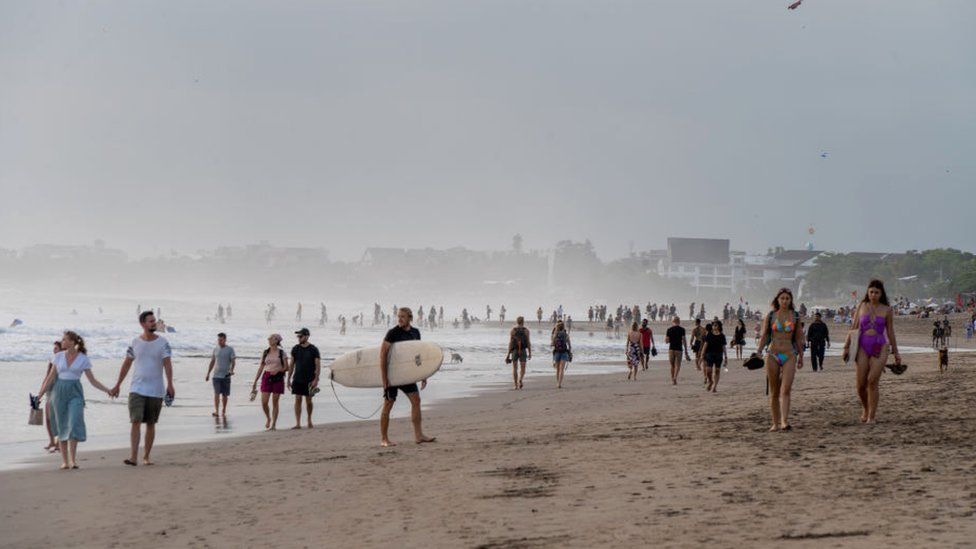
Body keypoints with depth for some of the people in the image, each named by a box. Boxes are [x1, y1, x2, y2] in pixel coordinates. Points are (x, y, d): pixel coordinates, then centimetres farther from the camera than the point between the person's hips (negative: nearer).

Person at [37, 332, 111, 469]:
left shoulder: (83, 359, 0)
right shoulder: (59, 356, 6)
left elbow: (92, 380, 1)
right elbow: (51, 377, 10)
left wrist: (106, 390, -12)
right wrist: (40, 394, 6)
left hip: (75, 393, -2)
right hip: (59, 392, 2)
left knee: (75, 424, -17)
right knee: (62, 426, 2)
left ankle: (73, 459, -13)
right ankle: (64, 460, 8)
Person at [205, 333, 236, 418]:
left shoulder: (230, 349, 0)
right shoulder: (215, 349, 9)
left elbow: (233, 361, -7)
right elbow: (212, 362, 16)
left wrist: (231, 370, -25)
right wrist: (208, 374, 13)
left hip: (226, 375, -1)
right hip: (216, 375, 1)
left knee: (224, 395, 7)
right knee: (216, 393, -12)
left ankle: (224, 411, 23)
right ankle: (216, 411, -19)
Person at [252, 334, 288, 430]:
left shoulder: (281, 353, 0)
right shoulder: (265, 352, 8)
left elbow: (286, 367, 1)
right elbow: (261, 367, 12)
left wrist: (277, 370, -18)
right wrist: (255, 381, 9)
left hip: (277, 378, -2)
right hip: (266, 377, 2)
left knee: (275, 402, 1)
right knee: (264, 402, -6)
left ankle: (273, 425, 9)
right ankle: (268, 418, 21)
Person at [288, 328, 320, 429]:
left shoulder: (313, 349, -4)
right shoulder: (295, 349, 6)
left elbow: (318, 366, -5)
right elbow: (291, 365, 10)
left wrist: (316, 379, -14)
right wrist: (289, 379, 5)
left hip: (309, 380, -2)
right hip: (297, 379, 2)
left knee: (308, 401, 6)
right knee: (298, 400, -6)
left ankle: (309, 422, 24)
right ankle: (298, 423, -6)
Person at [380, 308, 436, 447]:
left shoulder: (415, 332, 6)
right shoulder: (393, 333, -13)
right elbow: (382, 354, -16)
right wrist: (384, 378, -21)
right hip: (392, 372, -6)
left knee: (416, 400, -1)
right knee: (388, 404, -2)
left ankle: (418, 435, 2)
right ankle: (384, 439, 3)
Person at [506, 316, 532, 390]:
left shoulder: (513, 330, 0)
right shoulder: (526, 330, 0)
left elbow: (510, 343, -3)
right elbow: (528, 342, -4)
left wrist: (508, 354, -1)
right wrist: (530, 353, 2)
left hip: (514, 351, 1)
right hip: (523, 350, -1)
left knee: (515, 368, 10)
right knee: (523, 368, 3)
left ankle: (516, 385, 7)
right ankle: (520, 380, -24)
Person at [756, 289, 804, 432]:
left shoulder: (795, 317, 5)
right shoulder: (770, 316, 6)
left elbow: (798, 338, 13)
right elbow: (764, 336, 4)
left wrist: (801, 357, 17)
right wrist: (759, 349, -14)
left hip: (789, 356, -1)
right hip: (773, 355, 1)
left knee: (786, 390, -18)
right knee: (774, 392, 6)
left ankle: (785, 421, -28)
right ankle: (775, 423, 14)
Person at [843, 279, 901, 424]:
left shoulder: (886, 310, 6)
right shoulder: (861, 306, 9)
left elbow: (890, 332, 11)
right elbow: (854, 328, 11)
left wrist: (896, 352, 12)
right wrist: (847, 347, 6)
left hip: (879, 347, -1)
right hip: (862, 346, 1)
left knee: (872, 381, -14)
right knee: (861, 384, -2)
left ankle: (871, 416, -9)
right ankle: (865, 408, 26)